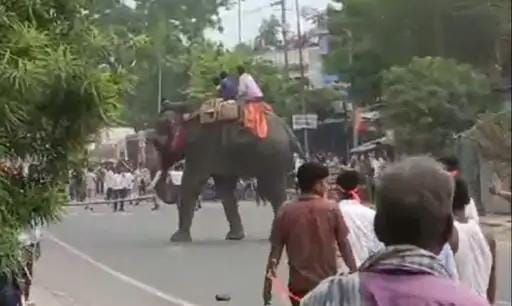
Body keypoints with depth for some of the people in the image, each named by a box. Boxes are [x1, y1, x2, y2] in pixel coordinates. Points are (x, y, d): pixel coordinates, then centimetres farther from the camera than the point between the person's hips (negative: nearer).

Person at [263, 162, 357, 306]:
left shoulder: (286, 212, -5)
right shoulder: (331, 209, -7)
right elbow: (344, 245, -4)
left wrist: (268, 282, 3)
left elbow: (275, 250, -4)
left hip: (299, 284, 1)